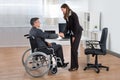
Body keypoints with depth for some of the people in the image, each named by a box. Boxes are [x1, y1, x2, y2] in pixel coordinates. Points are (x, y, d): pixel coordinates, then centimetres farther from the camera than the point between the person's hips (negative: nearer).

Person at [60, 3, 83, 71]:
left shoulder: (73, 15, -17)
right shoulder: (66, 16, 6)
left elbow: (76, 26, -18)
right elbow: (67, 26, 7)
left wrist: (74, 36, -16)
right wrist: (63, 33, -9)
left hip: (77, 33, -8)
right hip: (72, 33, 8)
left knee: (74, 49, -10)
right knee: (72, 50, 6)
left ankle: (75, 66, -2)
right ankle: (73, 66, 11)